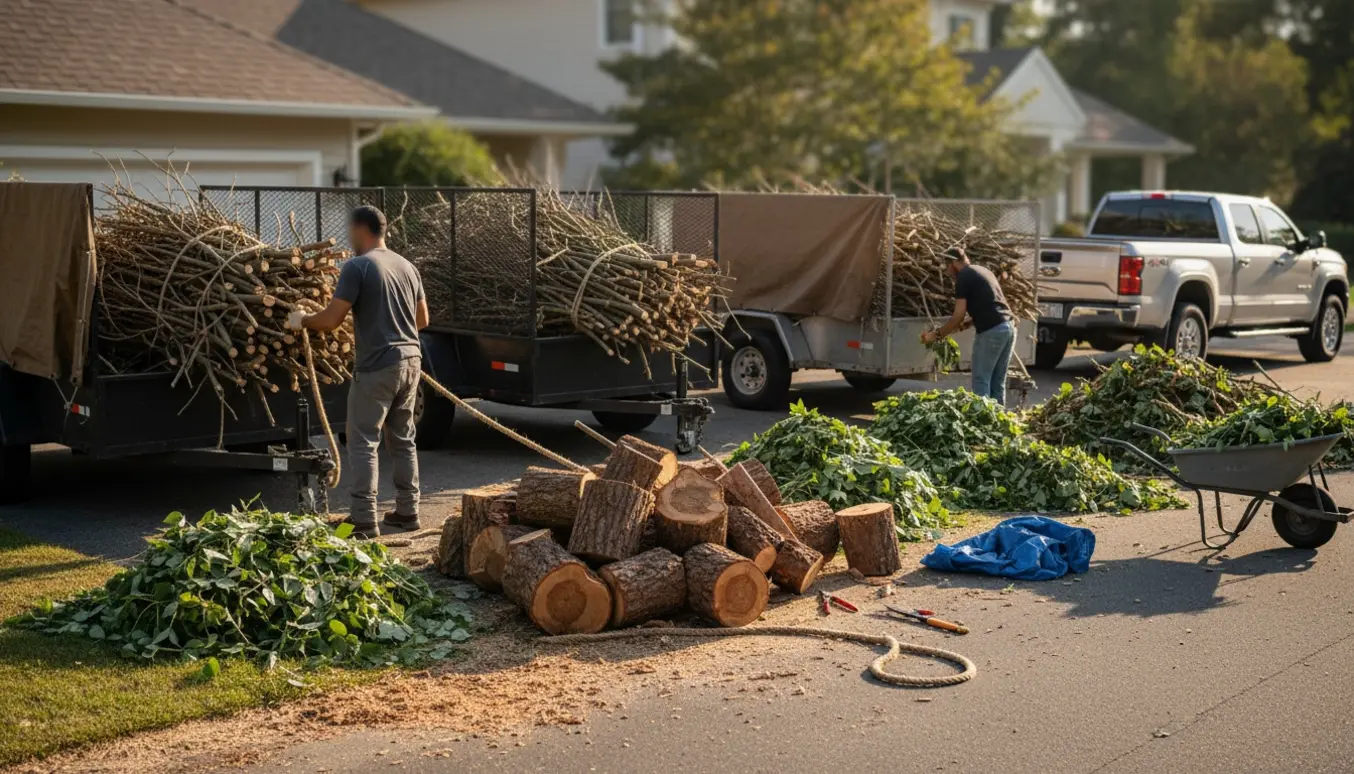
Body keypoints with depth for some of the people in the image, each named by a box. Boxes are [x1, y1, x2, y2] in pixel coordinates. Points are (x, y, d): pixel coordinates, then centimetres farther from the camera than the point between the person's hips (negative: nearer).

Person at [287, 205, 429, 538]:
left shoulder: (356, 267, -11)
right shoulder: (407, 266, 12)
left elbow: (332, 319, -13)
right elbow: (422, 320, 19)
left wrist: (302, 320, 5)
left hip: (378, 365, -7)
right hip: (410, 360, 7)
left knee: (363, 442, -2)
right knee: (403, 439, 16)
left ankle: (365, 520, -5)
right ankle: (407, 511, 19)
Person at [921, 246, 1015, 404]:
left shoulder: (964, 277, -4)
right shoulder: (982, 271, 23)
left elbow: (959, 315, -8)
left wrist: (937, 334, 2)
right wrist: (964, 324, 31)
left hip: (991, 331, -8)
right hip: (1008, 327, 9)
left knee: (981, 381, -2)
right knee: (998, 383, 13)